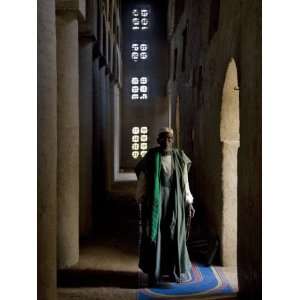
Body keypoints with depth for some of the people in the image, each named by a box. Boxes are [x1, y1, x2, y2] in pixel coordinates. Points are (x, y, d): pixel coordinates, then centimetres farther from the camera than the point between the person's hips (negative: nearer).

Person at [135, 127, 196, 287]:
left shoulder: (180, 157, 5)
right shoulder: (150, 157, -2)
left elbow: (184, 181, 9)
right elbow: (142, 180, -1)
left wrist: (188, 202, 4)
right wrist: (141, 203, -5)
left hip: (174, 202, 2)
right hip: (155, 201, -2)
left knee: (175, 235, 7)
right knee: (154, 235, 0)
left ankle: (175, 271, 23)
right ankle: (154, 274, 12)